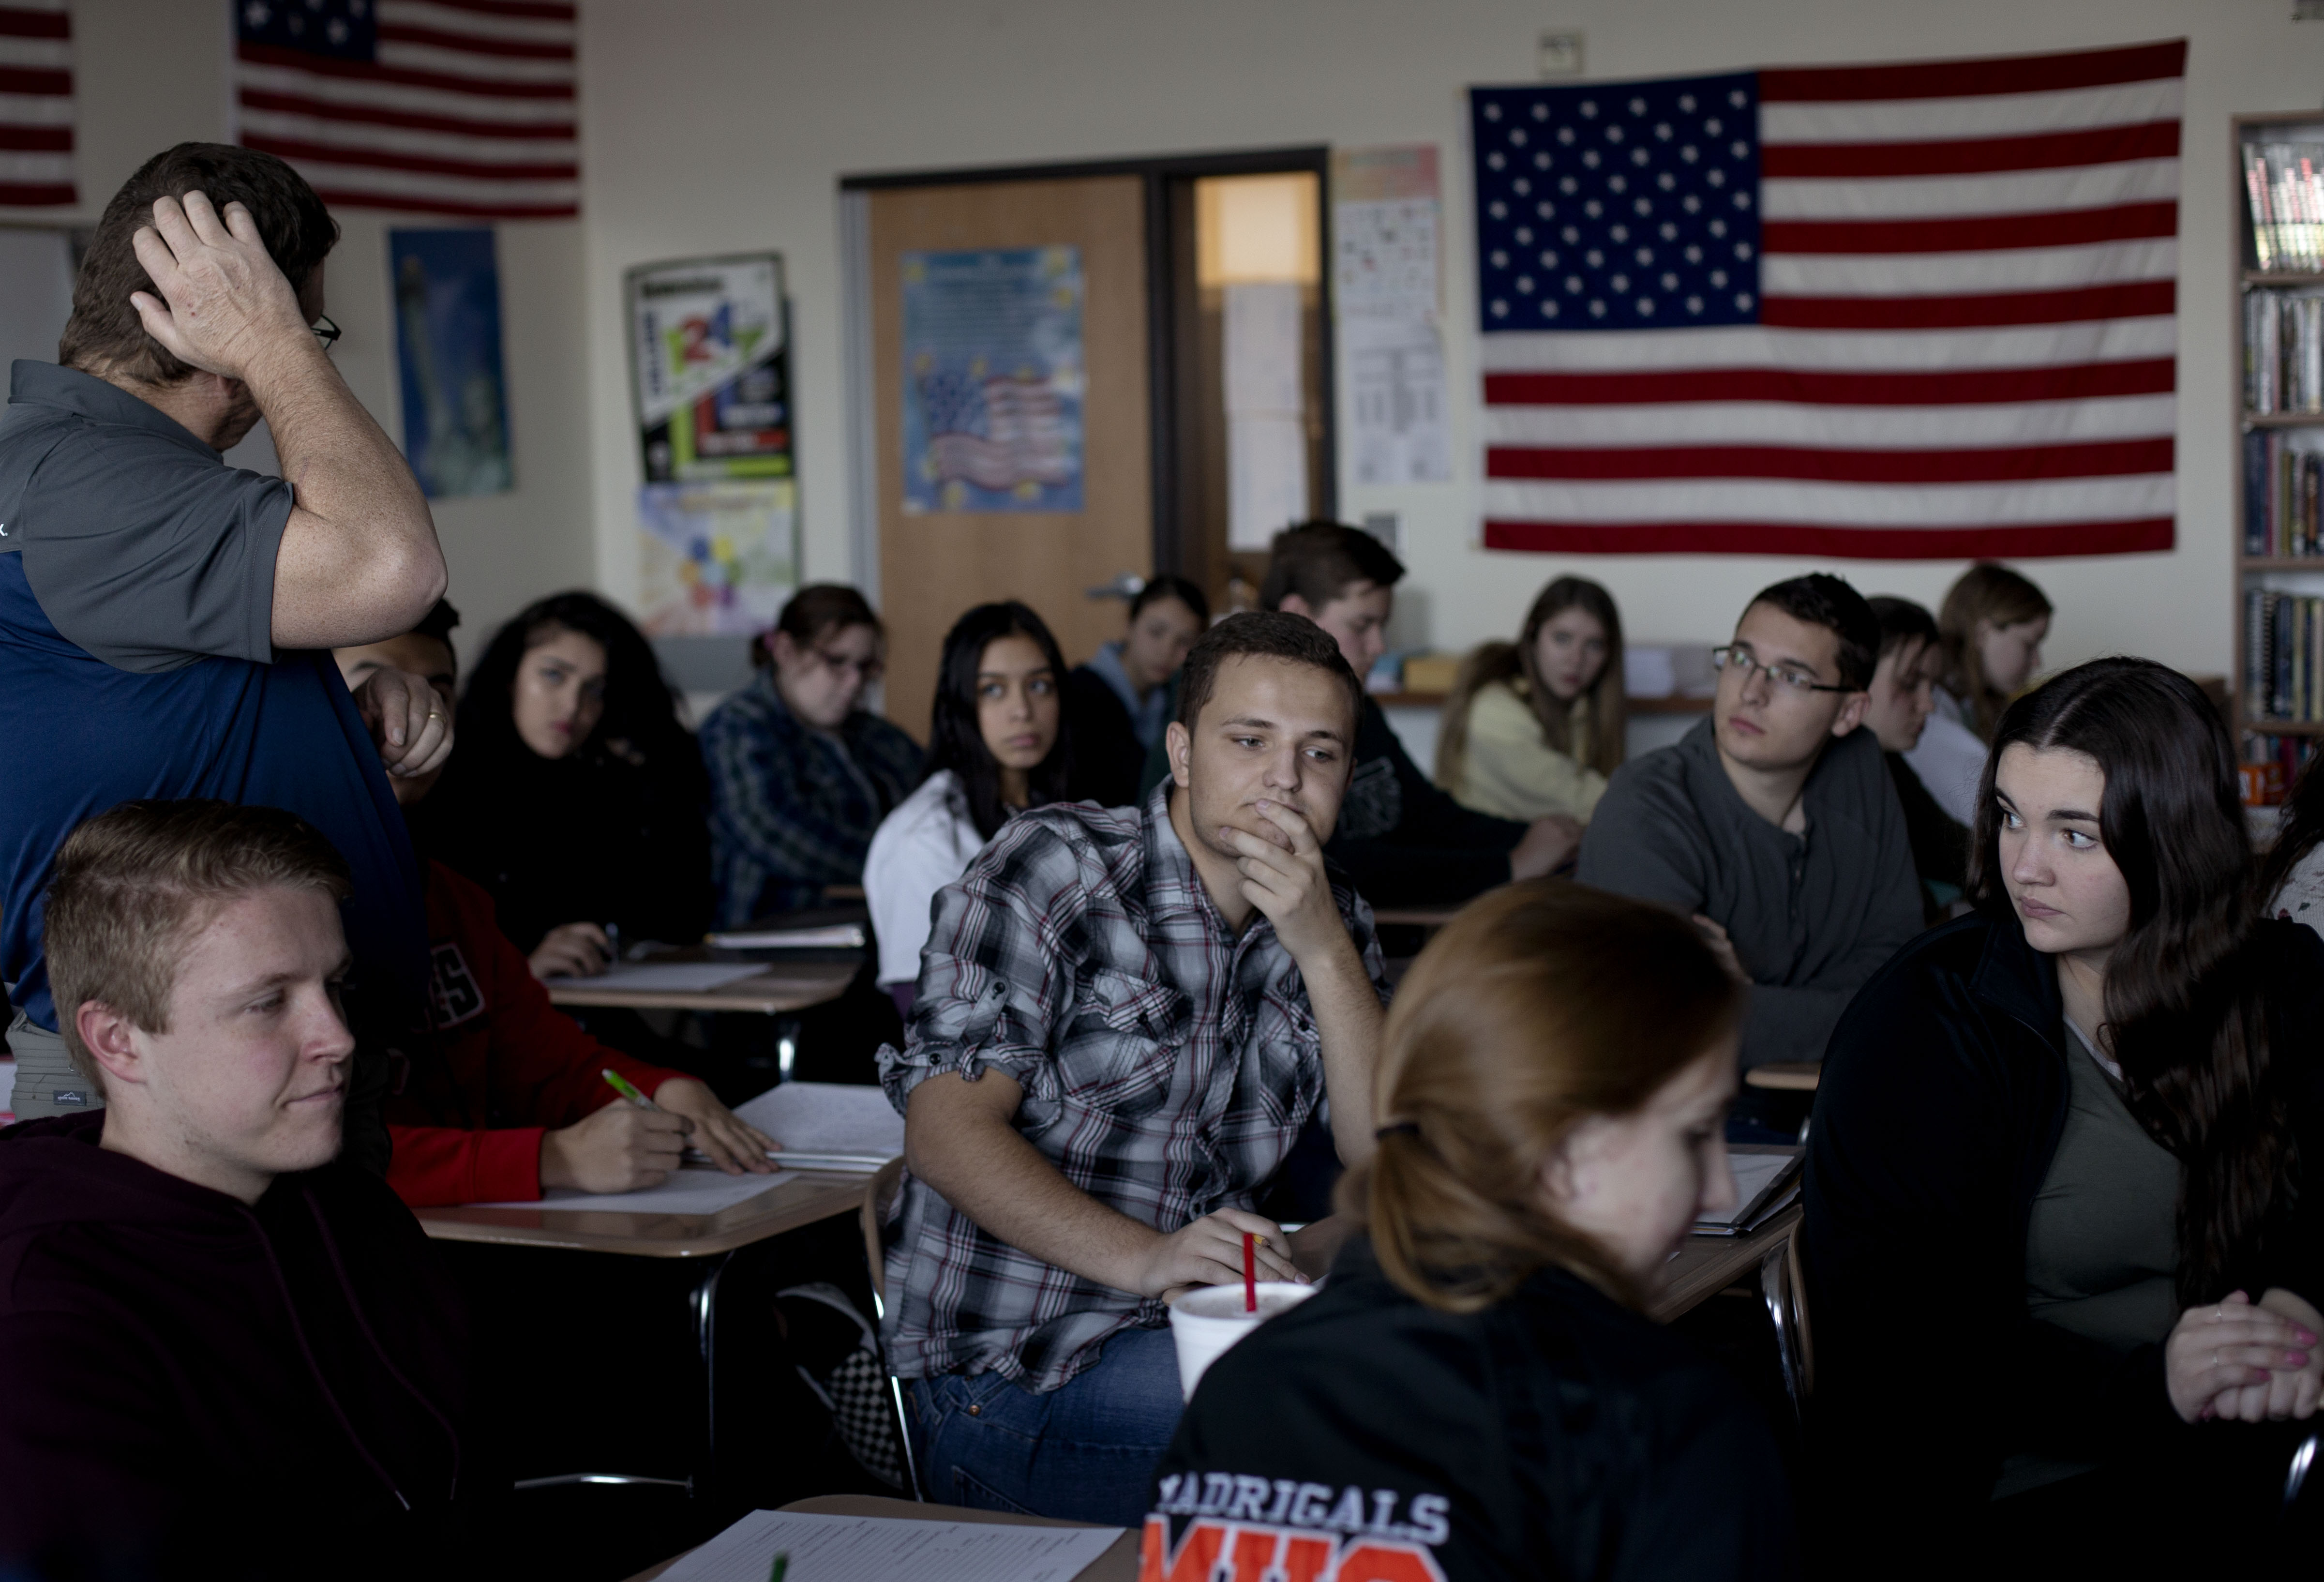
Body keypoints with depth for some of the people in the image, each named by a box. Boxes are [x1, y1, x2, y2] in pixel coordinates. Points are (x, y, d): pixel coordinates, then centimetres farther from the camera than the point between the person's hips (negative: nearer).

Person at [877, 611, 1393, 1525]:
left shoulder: (1329, 923, 12)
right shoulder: (1054, 868, -5)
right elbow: (948, 1132, -15)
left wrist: (1325, 950, -14)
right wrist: (1144, 1260, -29)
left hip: (1207, 1330, 7)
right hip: (1005, 1376, -7)